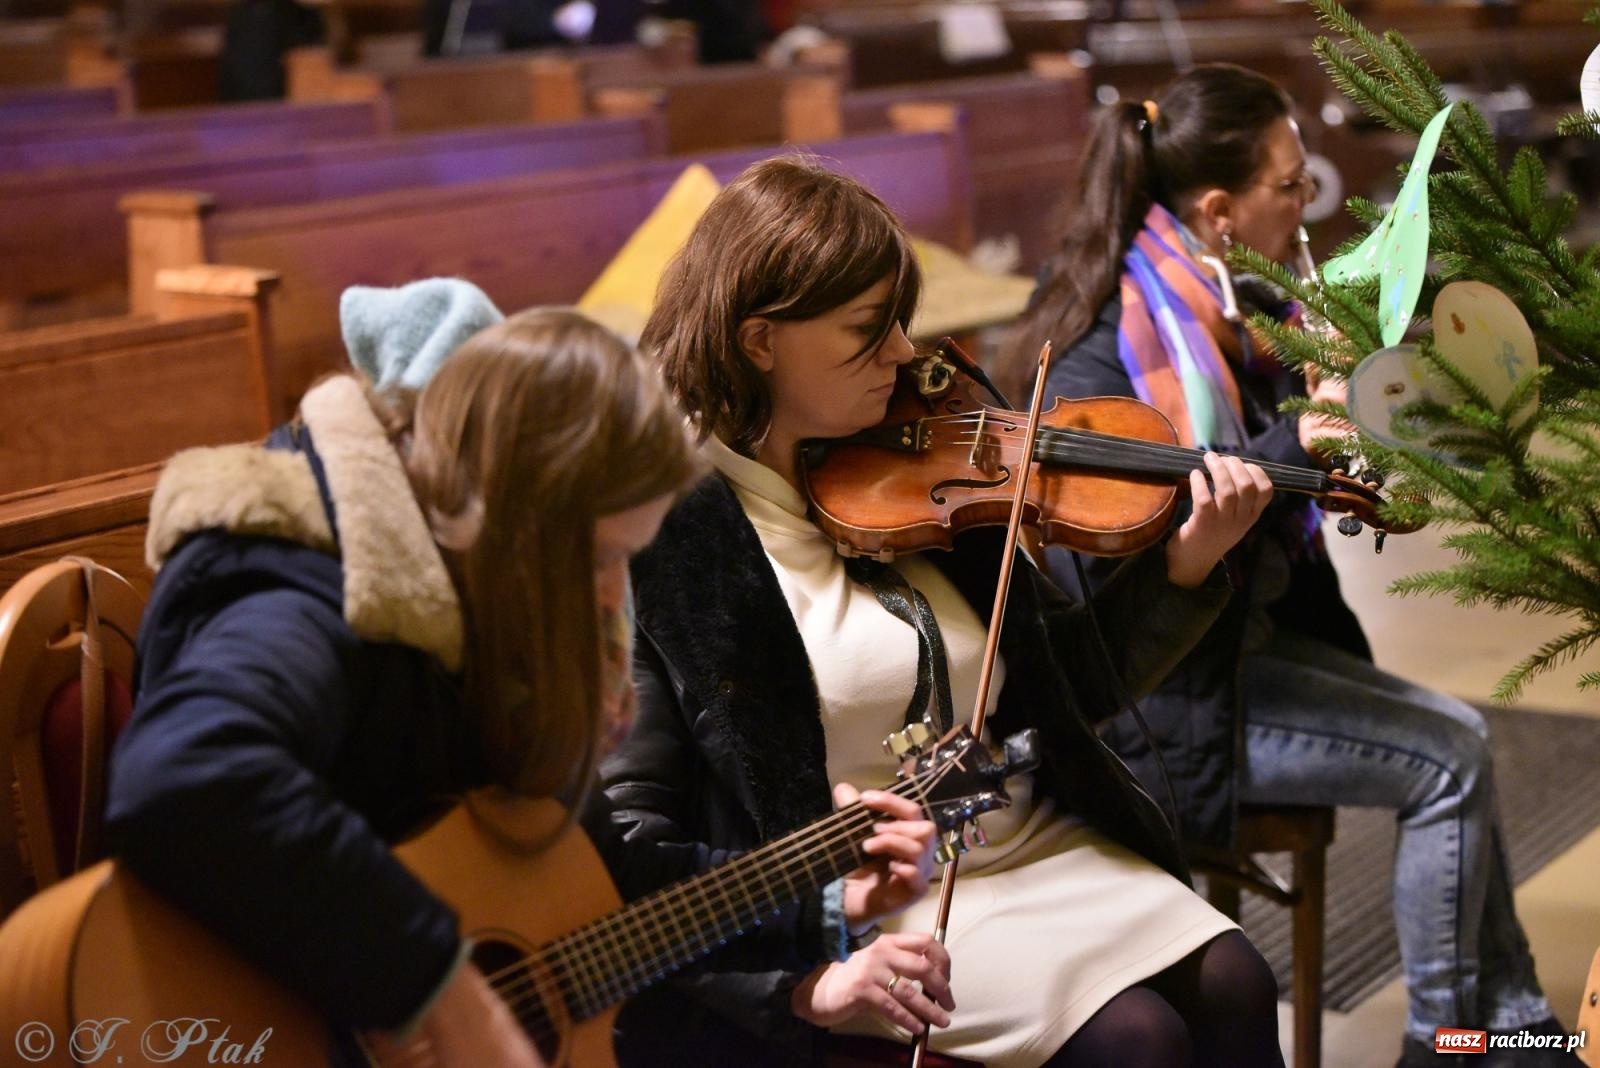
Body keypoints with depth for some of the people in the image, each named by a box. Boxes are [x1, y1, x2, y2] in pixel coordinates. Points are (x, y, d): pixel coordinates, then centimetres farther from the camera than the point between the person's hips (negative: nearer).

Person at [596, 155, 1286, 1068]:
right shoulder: (664, 538, -13)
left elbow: (1073, 687, 13)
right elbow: (627, 833, -14)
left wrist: (1189, 566, -3)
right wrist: (804, 974, -25)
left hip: (1032, 843, 6)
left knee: (1232, 985, -14)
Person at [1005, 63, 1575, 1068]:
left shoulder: (1238, 308, 4)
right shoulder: (1111, 342, -21)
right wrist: (1284, 452, -32)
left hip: (1250, 633, 8)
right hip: (1163, 694, -8)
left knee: (1458, 732, 3)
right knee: (1450, 759, -9)